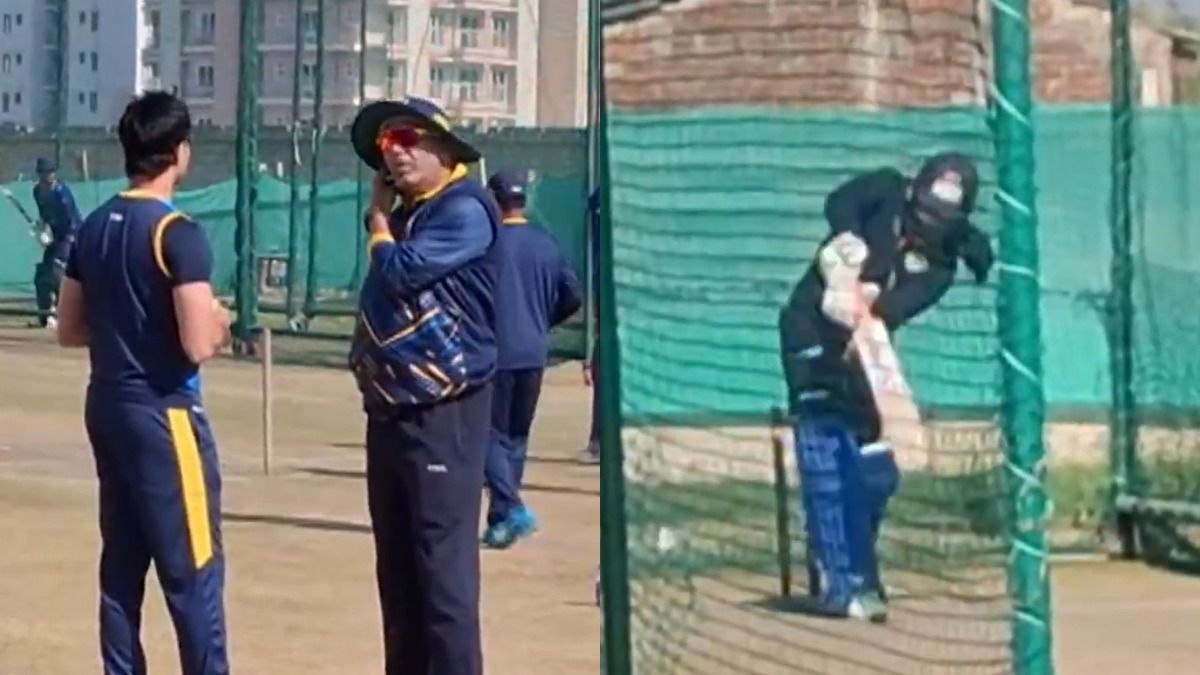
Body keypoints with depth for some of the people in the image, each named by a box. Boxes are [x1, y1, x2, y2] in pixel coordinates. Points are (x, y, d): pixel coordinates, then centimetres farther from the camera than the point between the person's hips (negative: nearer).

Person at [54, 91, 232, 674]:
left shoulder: (94, 227, 8)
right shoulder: (177, 233, -16)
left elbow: (69, 329, 14)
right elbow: (199, 345, -22)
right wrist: (218, 321, -2)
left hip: (106, 407, 8)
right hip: (163, 413, -8)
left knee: (121, 566, 12)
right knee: (194, 572, -3)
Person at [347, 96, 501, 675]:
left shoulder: (465, 210, -10)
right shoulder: (402, 217, 17)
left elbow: (400, 272, -17)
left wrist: (378, 218, 0)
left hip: (443, 414, -9)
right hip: (388, 412, 9)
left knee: (444, 568, -13)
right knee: (397, 569, 14)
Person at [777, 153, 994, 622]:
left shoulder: (940, 263, -2)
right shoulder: (888, 191, -6)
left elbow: (905, 303, -22)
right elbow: (840, 202, -26)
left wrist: (873, 304, -42)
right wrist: (849, 238, -45)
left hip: (861, 347, 5)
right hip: (813, 329, -5)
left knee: (875, 472, 8)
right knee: (828, 460, -15)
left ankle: (843, 570, 26)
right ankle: (841, 584, -17)